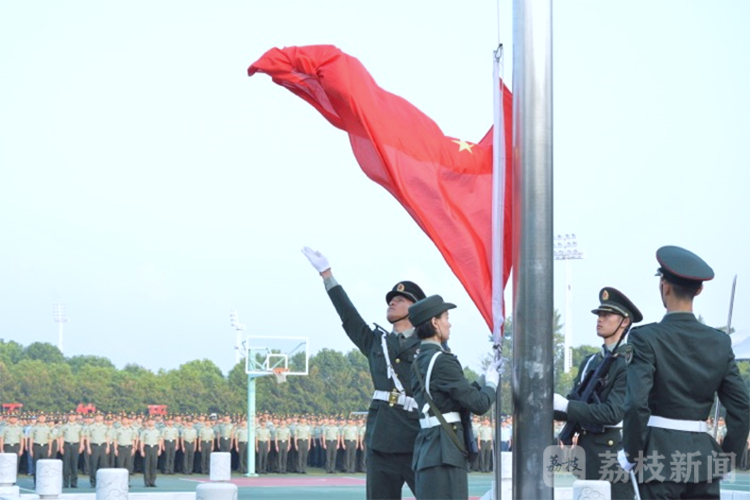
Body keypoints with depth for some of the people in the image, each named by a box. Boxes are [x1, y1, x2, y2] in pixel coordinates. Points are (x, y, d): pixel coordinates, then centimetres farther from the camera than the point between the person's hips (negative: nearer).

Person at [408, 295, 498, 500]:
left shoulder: (420, 361, 16)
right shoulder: (442, 361, -13)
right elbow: (479, 404, -11)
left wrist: (484, 381, 17)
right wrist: (492, 383, 7)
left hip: (427, 451, 10)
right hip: (444, 453, -10)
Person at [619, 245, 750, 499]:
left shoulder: (646, 338, -9)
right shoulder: (719, 342, 5)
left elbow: (637, 404, -18)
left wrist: (631, 454, -4)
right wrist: (726, 456, 13)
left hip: (660, 458, -4)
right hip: (703, 457, 4)